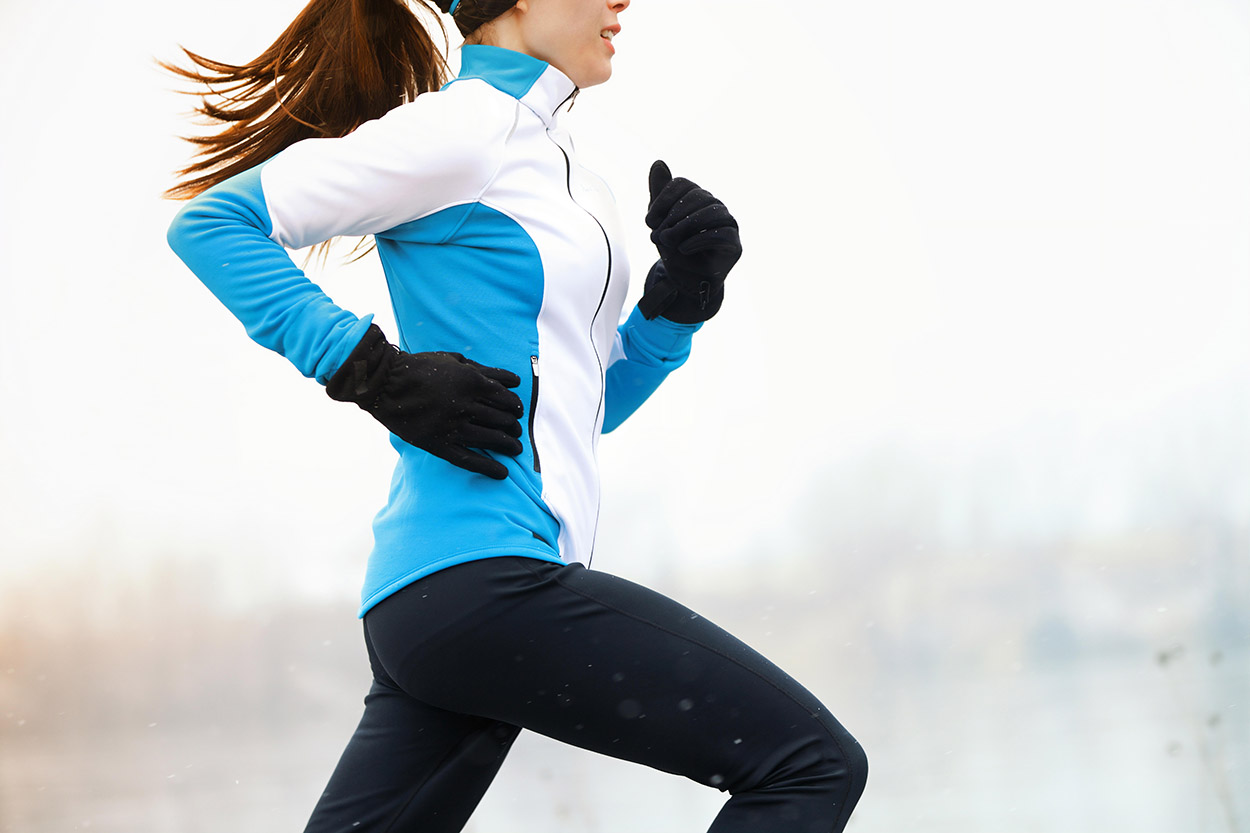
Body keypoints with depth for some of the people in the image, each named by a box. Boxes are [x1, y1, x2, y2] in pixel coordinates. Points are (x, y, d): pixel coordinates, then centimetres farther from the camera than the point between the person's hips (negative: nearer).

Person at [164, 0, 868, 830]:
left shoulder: (552, 164, 23)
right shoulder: (468, 126, -5)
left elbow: (584, 405, 27)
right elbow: (213, 221, -9)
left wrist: (682, 295, 11)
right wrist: (382, 376, -14)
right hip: (484, 573, -10)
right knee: (815, 764, -9)